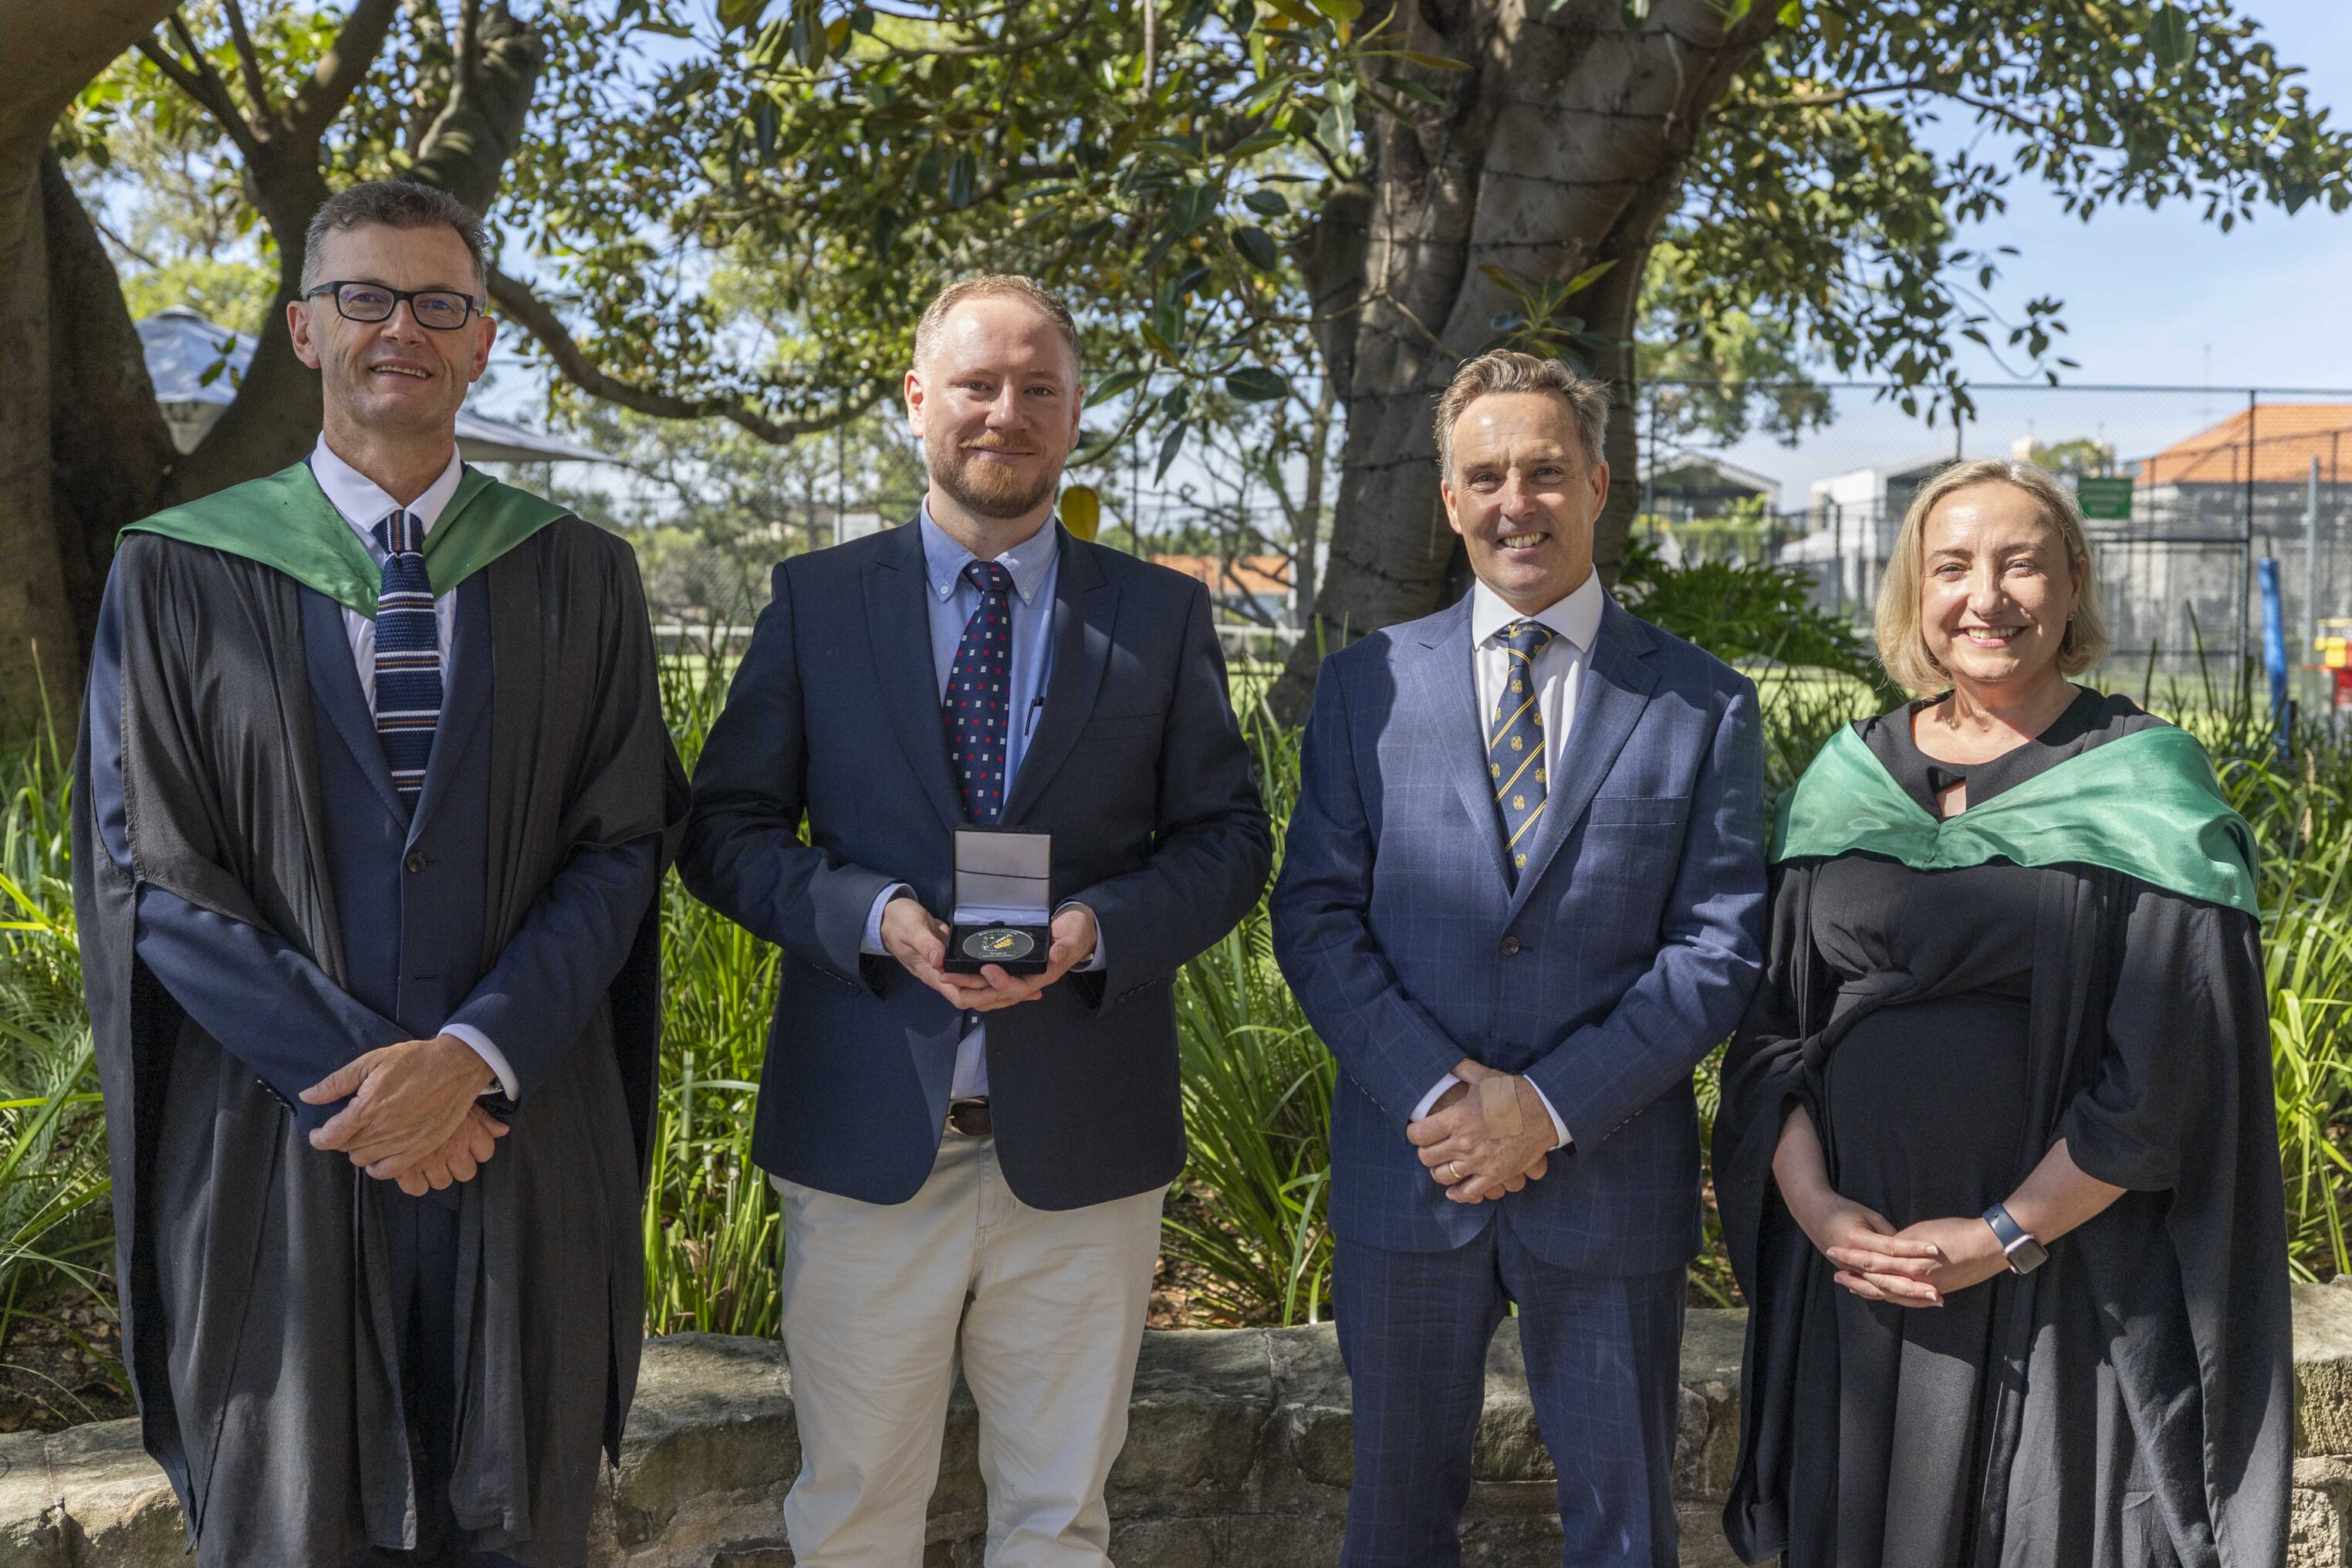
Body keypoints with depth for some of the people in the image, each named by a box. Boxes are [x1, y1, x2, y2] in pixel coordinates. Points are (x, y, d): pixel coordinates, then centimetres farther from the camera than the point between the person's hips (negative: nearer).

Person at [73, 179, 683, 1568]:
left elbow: (622, 846, -2)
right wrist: (352, 1074, -13)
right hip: (277, 1143, -1)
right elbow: (148, 875, -3)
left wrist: (474, 1054, -16)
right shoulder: (176, 577, 2)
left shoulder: (581, 580, 5)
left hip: (526, 1135, 1)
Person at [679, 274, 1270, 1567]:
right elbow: (722, 828, 2)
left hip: (1081, 1148, 1)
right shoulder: (816, 599, 4)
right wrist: (873, 915, -16)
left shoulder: (1163, 615, 4)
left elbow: (1230, 839, 5)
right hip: (867, 1134, 0)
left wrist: (1098, 927, -14)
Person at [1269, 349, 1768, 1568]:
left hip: (1609, 1176, -1)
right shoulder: (1366, 686, 3)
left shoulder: (1702, 707, 0)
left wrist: (1552, 1104, -15)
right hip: (1405, 1172, 1)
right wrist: (1432, 1093, -14)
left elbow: (1721, 947, -5)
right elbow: (1315, 917, -1)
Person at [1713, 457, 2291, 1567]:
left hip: (2065, 1285, -3)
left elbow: (2169, 1071, -11)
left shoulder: (2148, 788, -5)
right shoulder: (1847, 778, 5)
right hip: (1854, 1269, 3)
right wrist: (1814, 1206, -10)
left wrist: (2003, 1238, -15)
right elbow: (1774, 1023, 4)